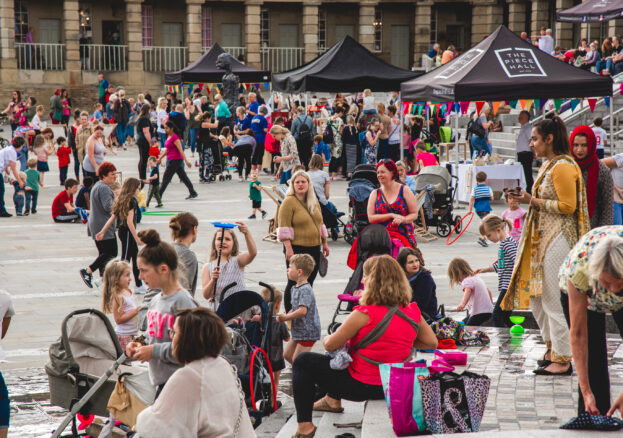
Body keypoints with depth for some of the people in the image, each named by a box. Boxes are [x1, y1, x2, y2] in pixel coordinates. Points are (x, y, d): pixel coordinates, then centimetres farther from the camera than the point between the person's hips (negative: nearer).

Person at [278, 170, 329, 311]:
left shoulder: (314, 201, 14)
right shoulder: (289, 202, -9)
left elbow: (319, 223, 23)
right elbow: (284, 227, -14)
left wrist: (324, 243, 22)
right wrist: (288, 248, -20)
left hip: (314, 248, 7)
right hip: (296, 248, -7)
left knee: (308, 284, 9)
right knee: (294, 284, -2)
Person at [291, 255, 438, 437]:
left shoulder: (365, 314, -24)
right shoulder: (411, 312, -7)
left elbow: (330, 345, -16)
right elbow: (432, 342, 6)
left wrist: (326, 338, 7)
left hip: (362, 387, -7)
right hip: (391, 386, 7)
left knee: (303, 362, 9)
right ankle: (333, 400, 46)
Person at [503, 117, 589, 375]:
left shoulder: (563, 167, -15)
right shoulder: (549, 165, 16)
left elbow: (567, 206, -20)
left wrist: (534, 202, -15)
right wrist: (528, 200, 8)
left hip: (558, 239, -10)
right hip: (543, 238, 10)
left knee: (553, 299, -6)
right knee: (534, 295, 14)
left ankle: (563, 361, 2)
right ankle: (552, 346, 26)